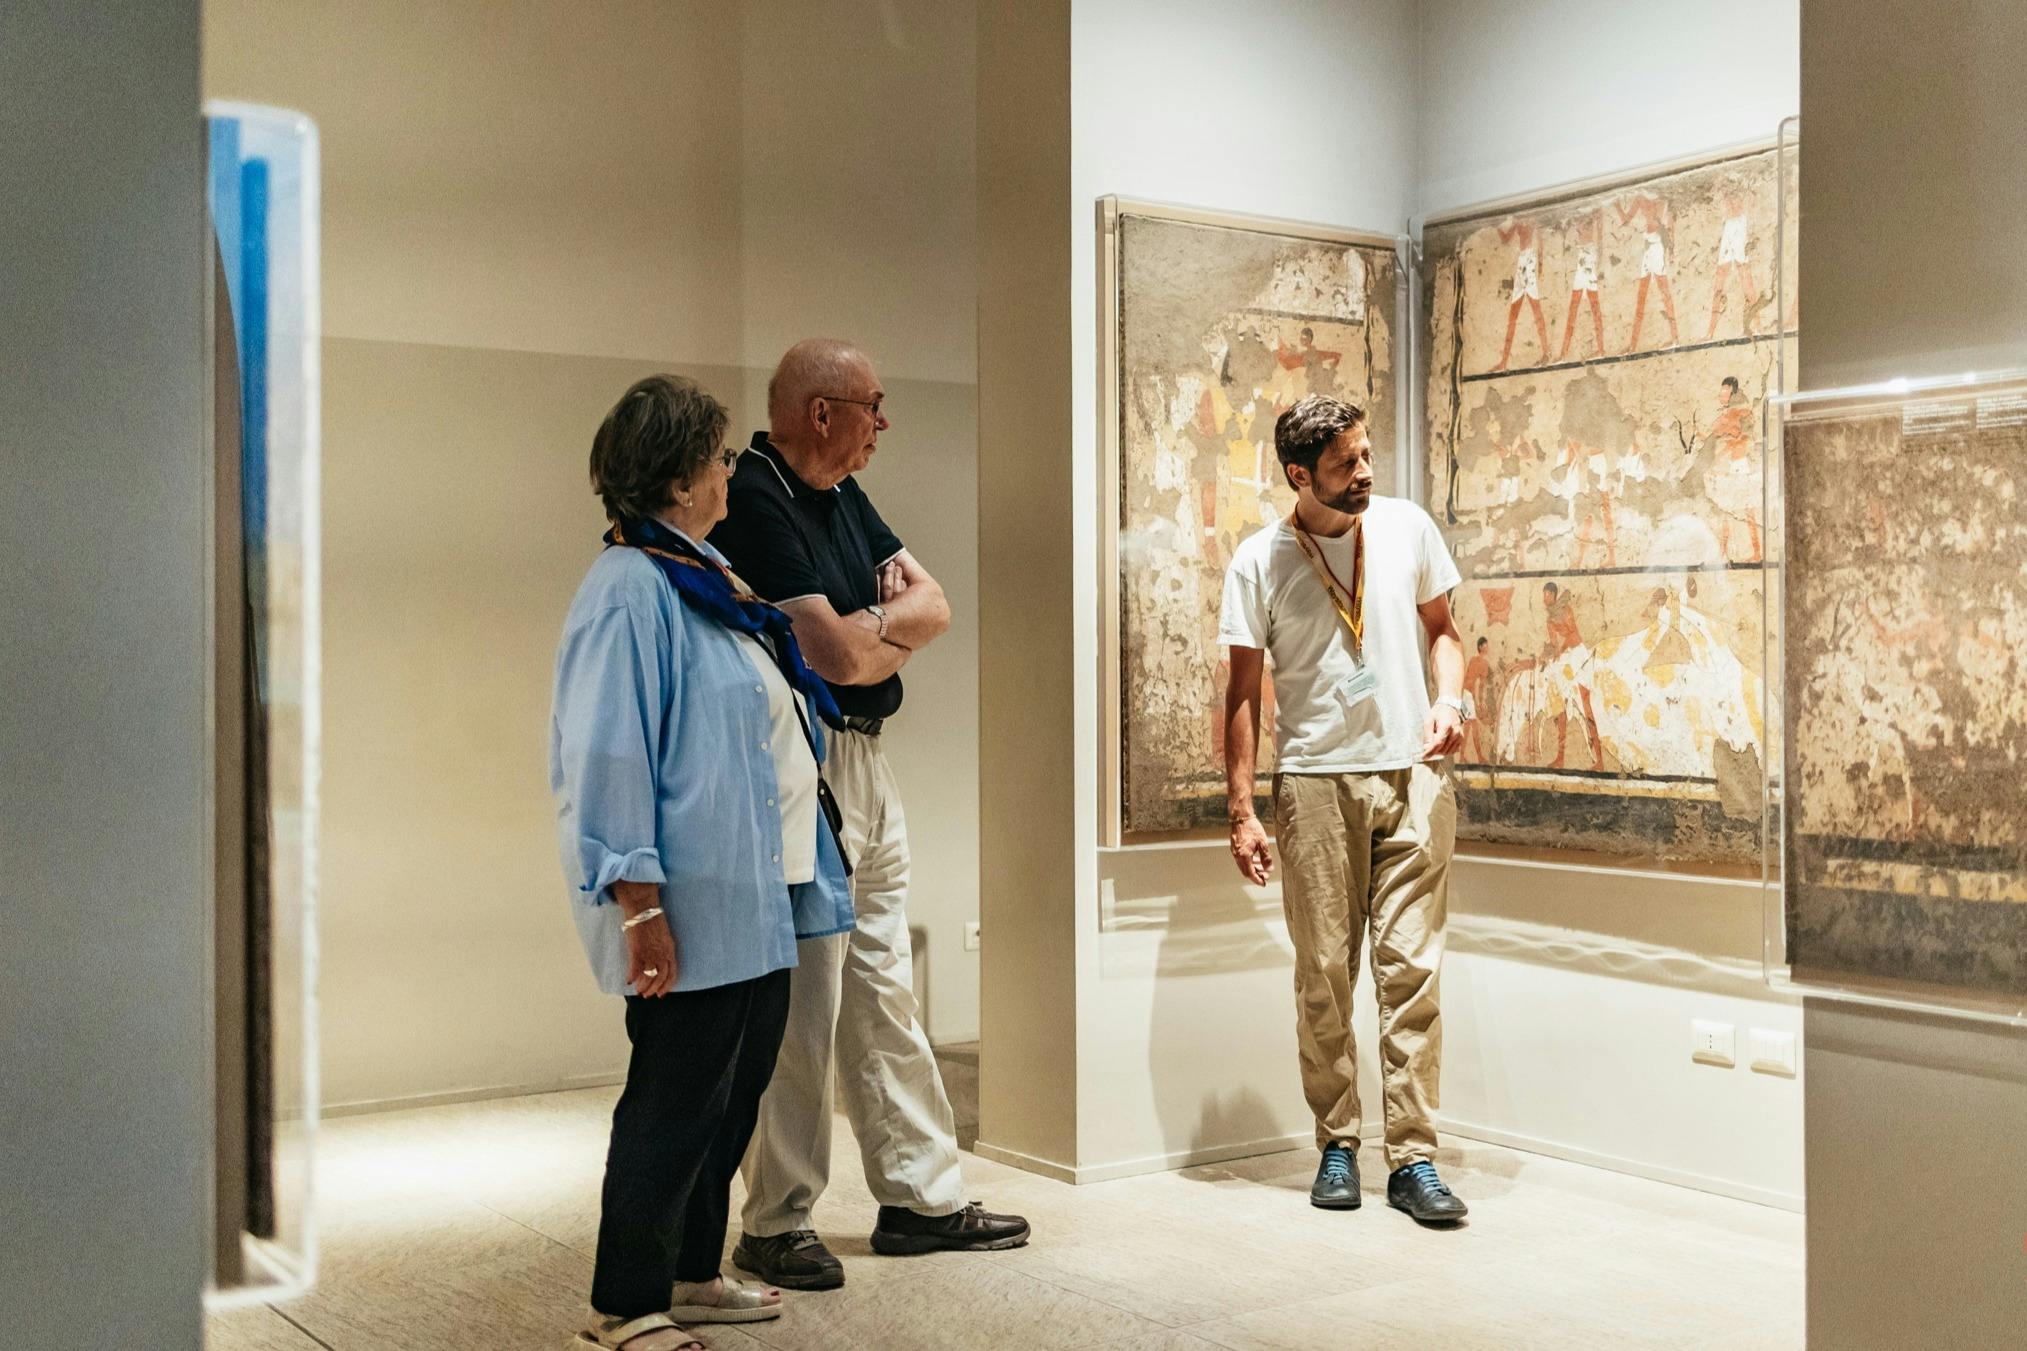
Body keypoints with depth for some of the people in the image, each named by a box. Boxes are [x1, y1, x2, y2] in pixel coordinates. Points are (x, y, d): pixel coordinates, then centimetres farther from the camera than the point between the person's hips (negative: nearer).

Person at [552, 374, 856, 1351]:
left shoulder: (707, 573, 14)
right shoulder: (630, 591, -16)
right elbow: (607, 757, -20)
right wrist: (639, 903, -23)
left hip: (762, 895, 10)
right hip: (694, 905, -10)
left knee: (736, 1089, 17)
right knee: (677, 1103, -1)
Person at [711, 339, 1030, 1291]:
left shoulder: (840, 494, 14)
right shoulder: (752, 500, -16)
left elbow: (933, 605, 11)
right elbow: (837, 655, -22)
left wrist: (872, 625, -10)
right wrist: (896, 636, 0)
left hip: (865, 760, 10)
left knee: (883, 990, 14)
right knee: (800, 1003, -4)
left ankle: (920, 1197, 24)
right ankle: (776, 1227, 8)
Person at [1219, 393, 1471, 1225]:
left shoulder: (1407, 527, 6)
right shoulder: (1260, 561, 0)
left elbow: (1441, 627, 17)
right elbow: (1244, 691, 3)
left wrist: (1450, 698, -5)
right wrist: (1241, 811, -2)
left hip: (1412, 774, 1)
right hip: (1317, 781, -1)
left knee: (1411, 968, -2)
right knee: (1324, 972, 3)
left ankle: (1413, 1158, 3)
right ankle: (1337, 1146, 16)